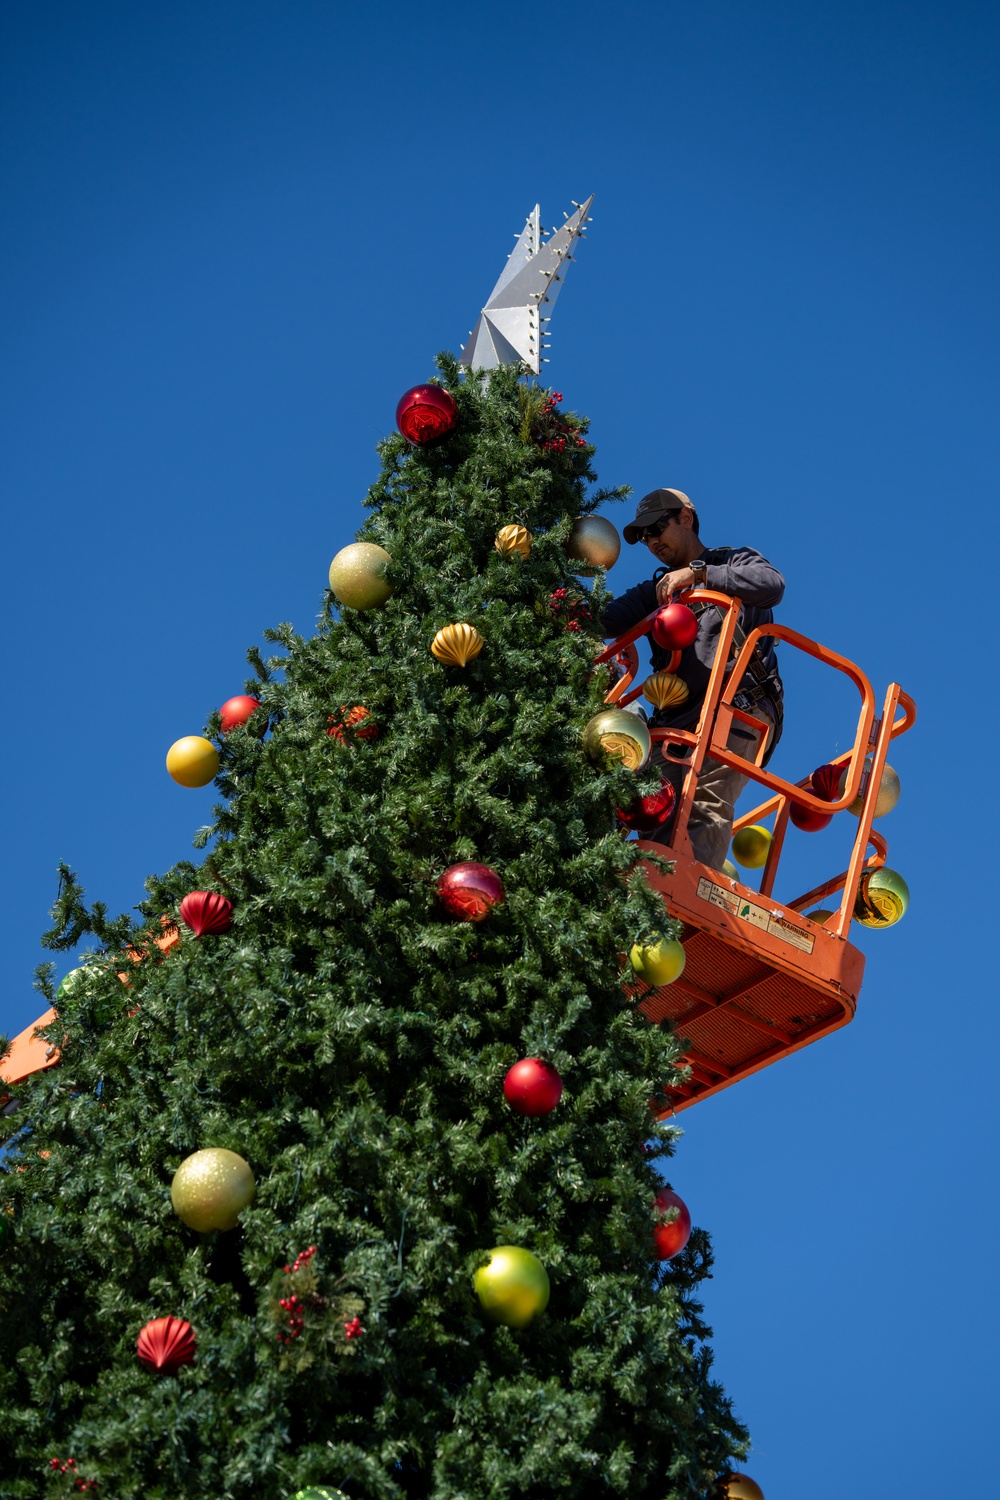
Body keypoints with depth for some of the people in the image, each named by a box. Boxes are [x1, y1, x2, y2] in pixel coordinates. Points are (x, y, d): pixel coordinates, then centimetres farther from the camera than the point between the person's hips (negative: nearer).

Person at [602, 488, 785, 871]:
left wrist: (697, 572, -12)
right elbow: (609, 621, 13)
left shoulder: (734, 563, 17)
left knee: (705, 805, -25)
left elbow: (772, 585, -8)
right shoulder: (657, 589, 32)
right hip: (676, 720, 5)